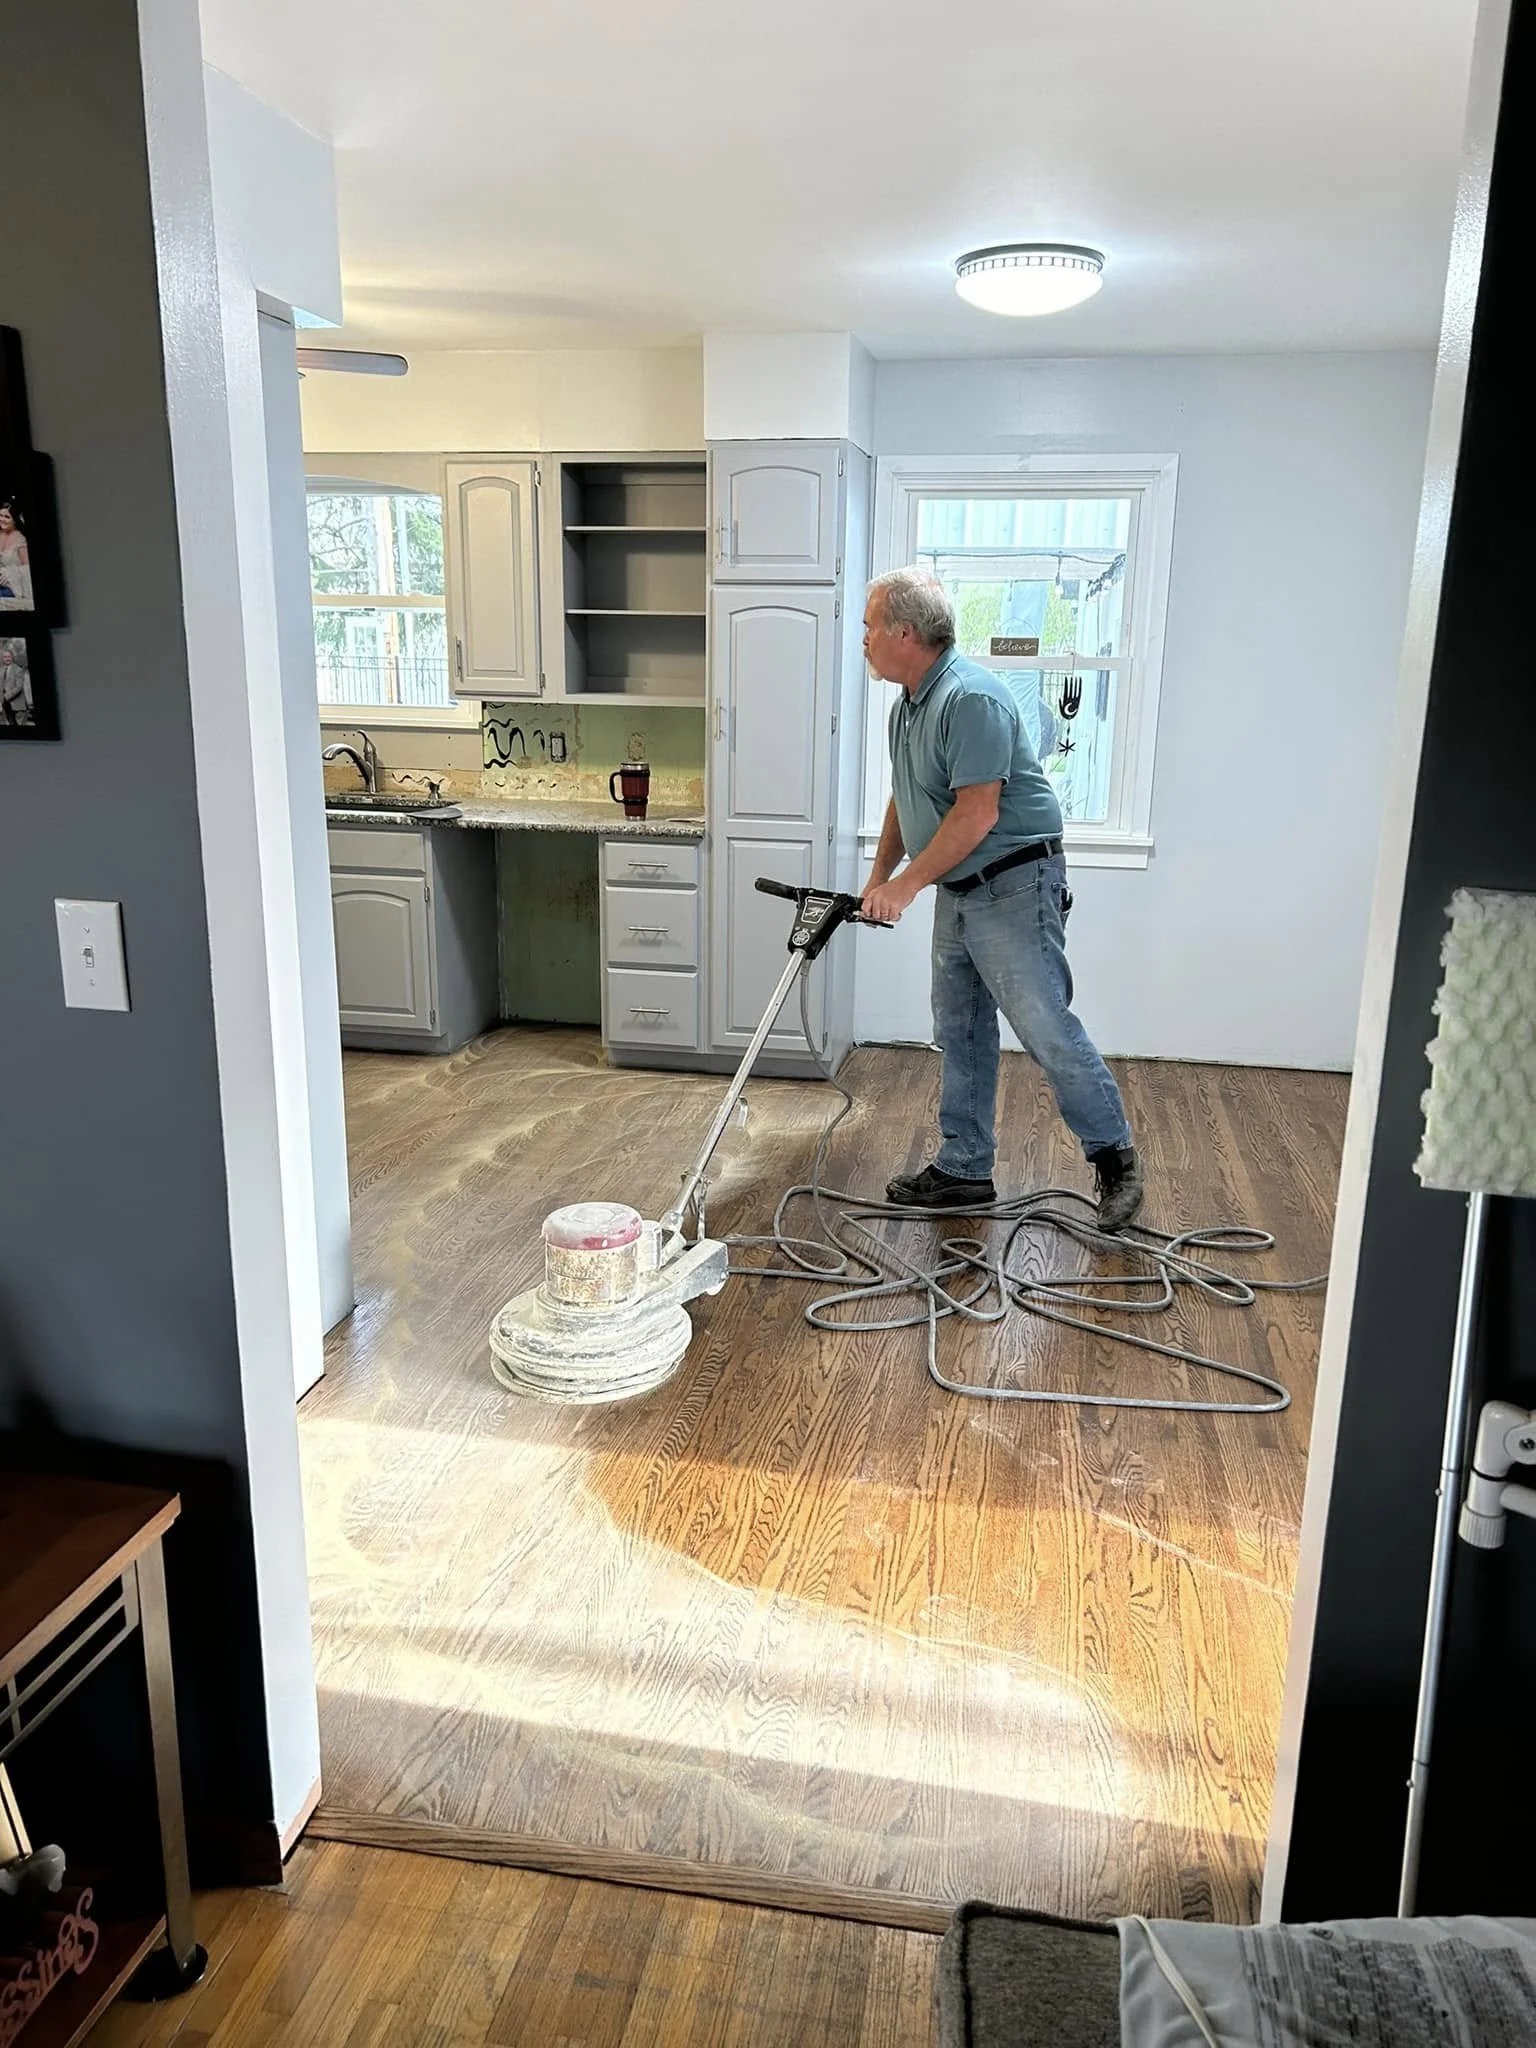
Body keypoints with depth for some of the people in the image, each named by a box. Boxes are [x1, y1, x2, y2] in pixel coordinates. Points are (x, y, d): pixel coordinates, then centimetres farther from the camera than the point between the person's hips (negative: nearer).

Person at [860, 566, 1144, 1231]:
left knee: (1045, 1027, -7)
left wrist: (907, 883, -19)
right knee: (961, 1032, 12)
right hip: (958, 893, 10)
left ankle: (1114, 1158, 9)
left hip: (1012, 888, -10)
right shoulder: (908, 705, 12)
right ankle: (964, 1170, 22)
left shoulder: (972, 698, -21)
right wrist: (877, 878, 15)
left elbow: (977, 815, -25)